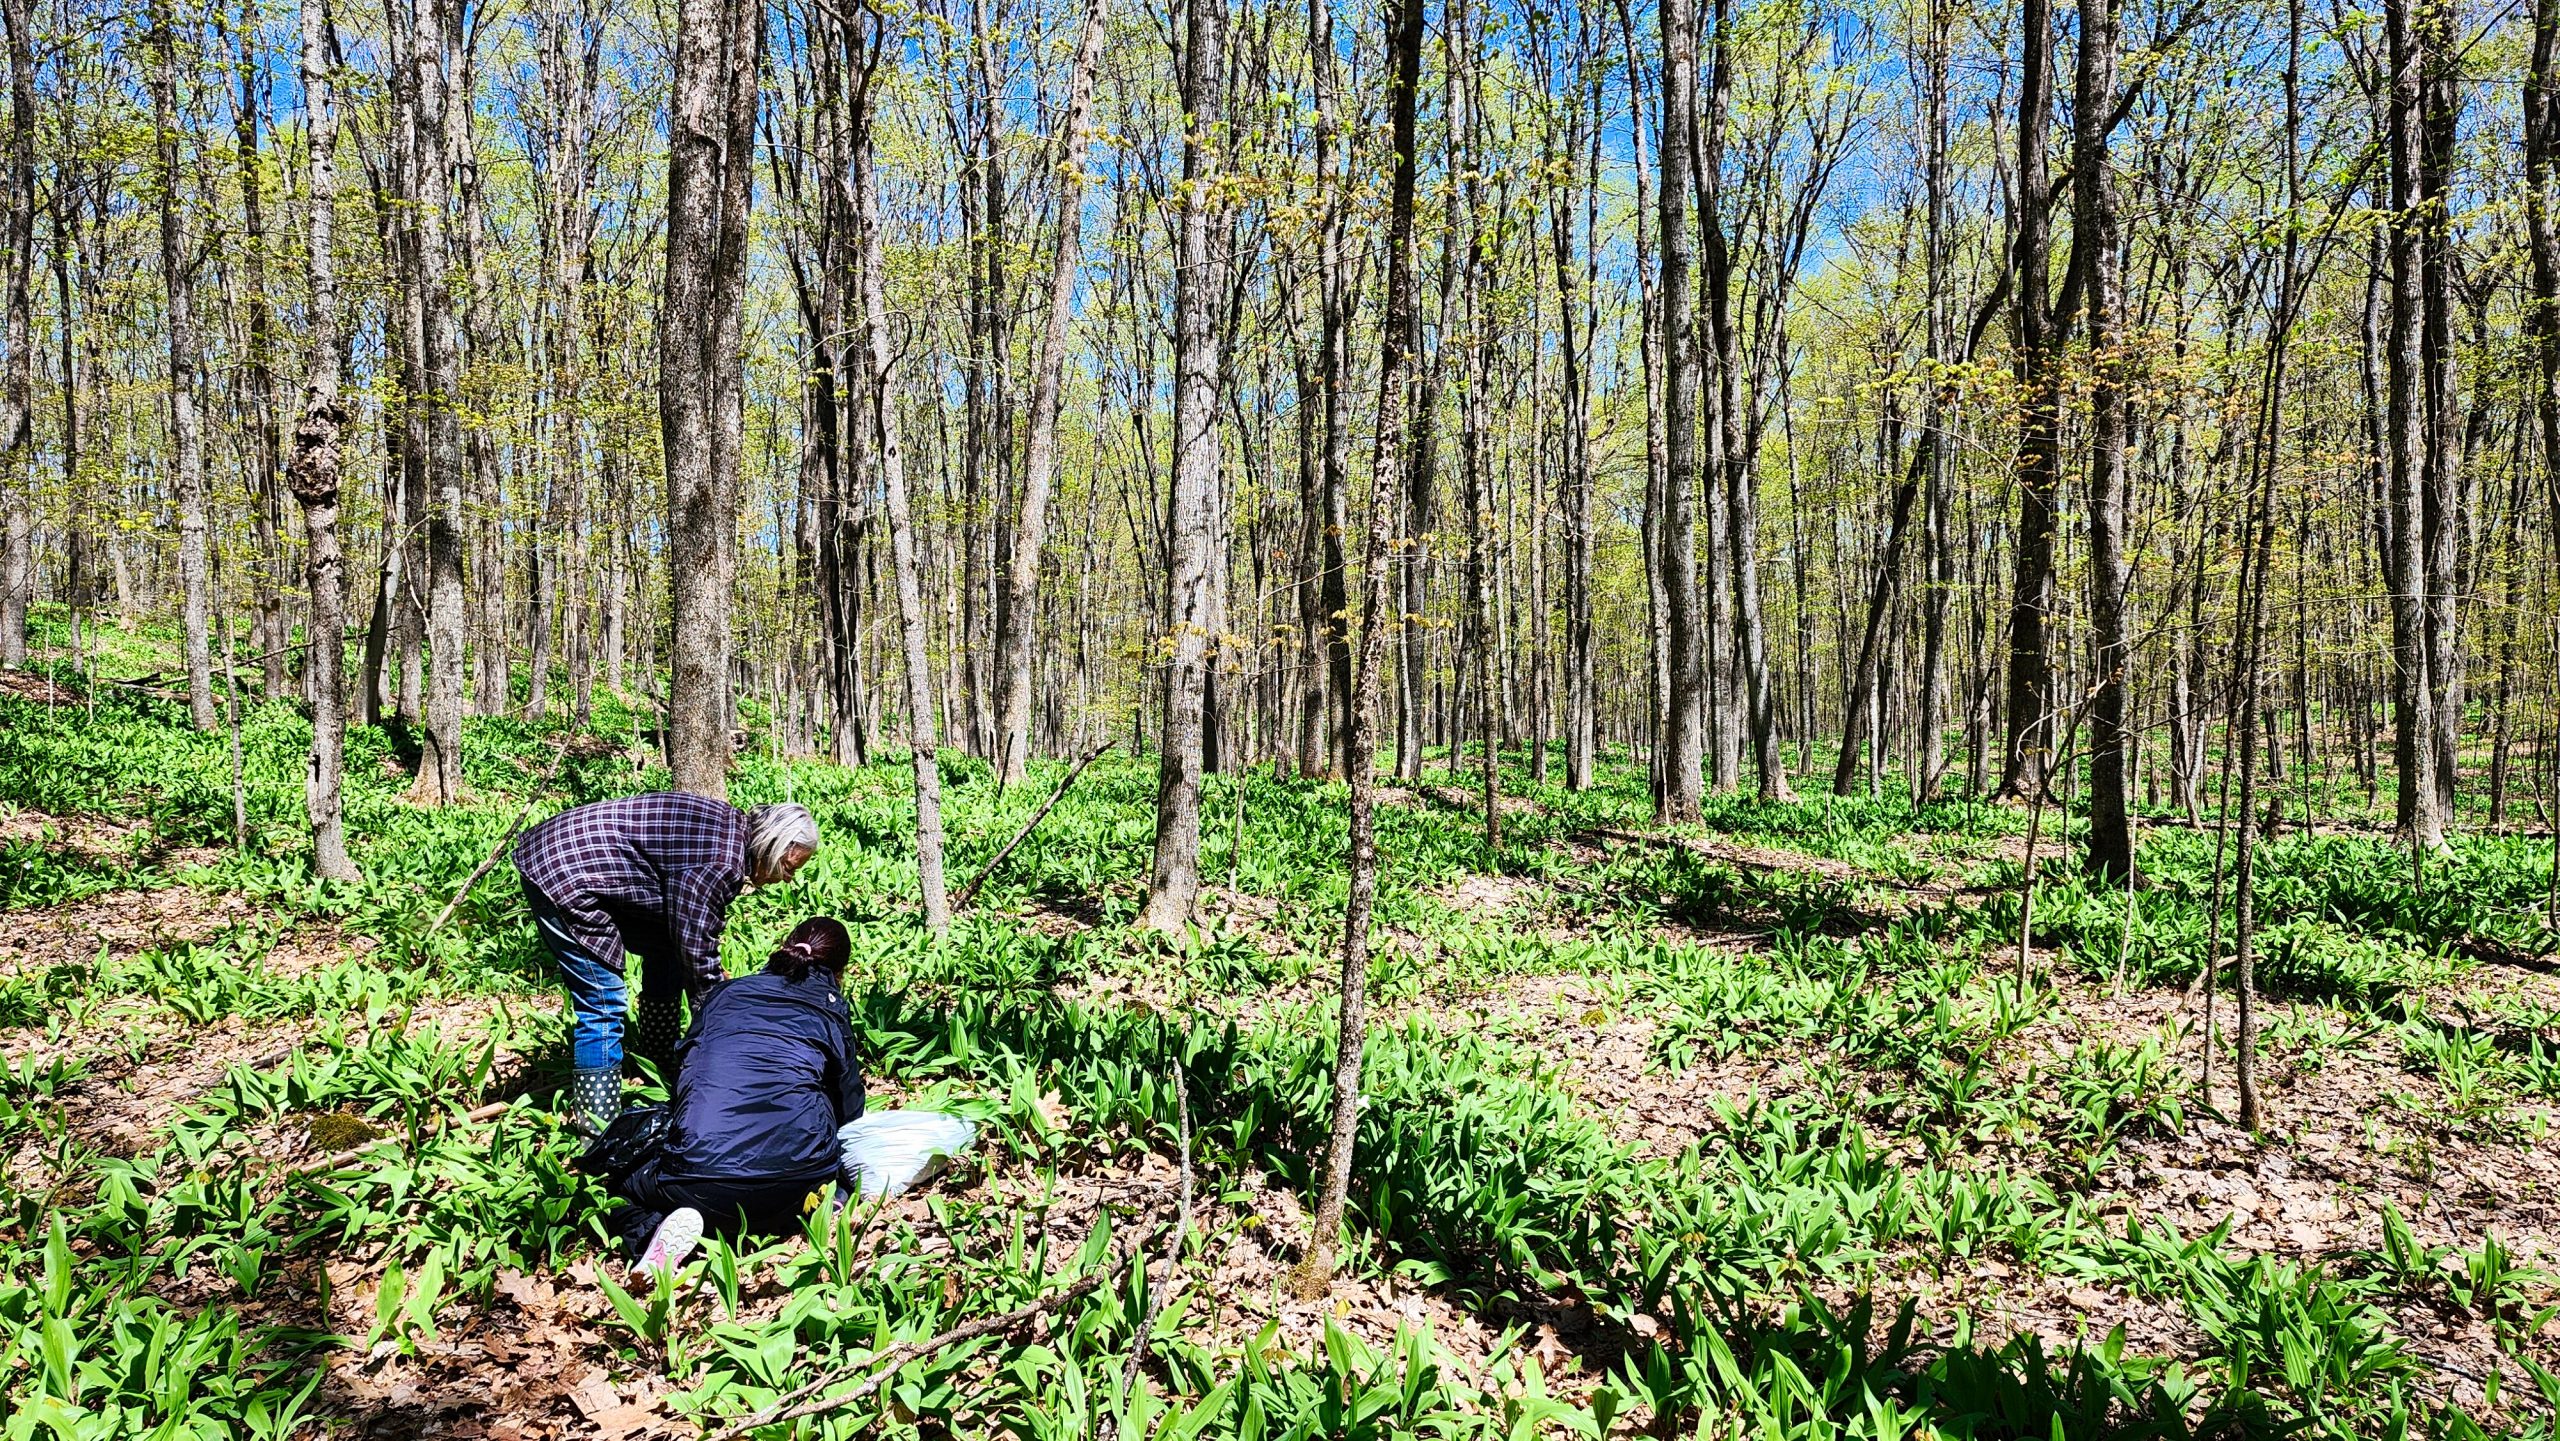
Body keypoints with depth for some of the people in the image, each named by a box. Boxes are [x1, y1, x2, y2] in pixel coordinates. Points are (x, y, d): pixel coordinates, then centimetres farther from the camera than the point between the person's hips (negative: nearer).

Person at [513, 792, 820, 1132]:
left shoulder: (731, 825, 5)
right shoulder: (722, 863, -24)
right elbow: (696, 948, -16)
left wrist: (713, 974, 24)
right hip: (563, 874, -11)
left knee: (666, 954, 17)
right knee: (604, 1003, -10)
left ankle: (661, 1071, 31)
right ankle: (600, 1134, -4)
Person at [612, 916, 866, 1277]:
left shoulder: (724, 993, 21)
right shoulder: (832, 1009, 16)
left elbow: (681, 1068, 30)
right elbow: (849, 1110, 18)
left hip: (698, 1186, 1)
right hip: (797, 1181, 0)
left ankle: (652, 1231, -5)